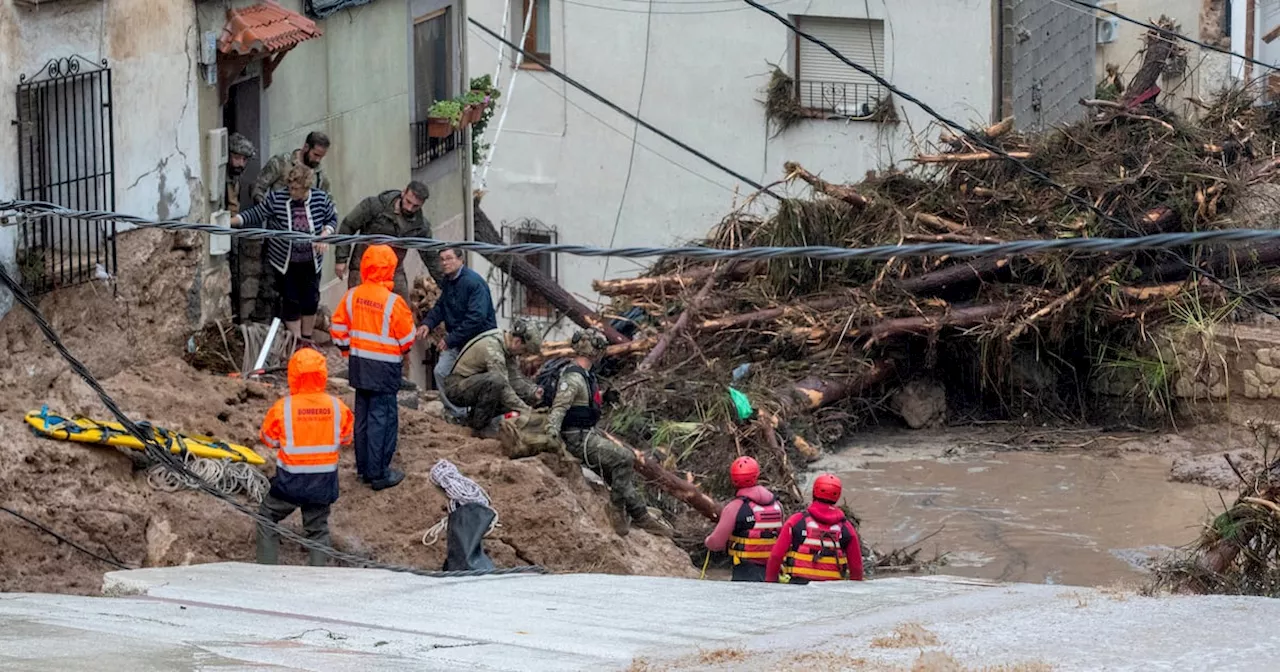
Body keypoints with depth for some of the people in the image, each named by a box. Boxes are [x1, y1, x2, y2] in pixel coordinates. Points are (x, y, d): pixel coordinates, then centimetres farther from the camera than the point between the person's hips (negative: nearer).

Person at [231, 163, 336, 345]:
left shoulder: (321, 199, -11)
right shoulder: (276, 198, -15)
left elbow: (332, 219, 5)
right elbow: (255, 214, -8)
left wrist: (324, 235, -14)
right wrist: (229, 222, -17)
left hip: (310, 262, 2)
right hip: (285, 262, -2)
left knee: (311, 301, 11)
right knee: (291, 302, 4)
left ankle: (307, 339, 31)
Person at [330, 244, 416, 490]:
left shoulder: (352, 296, -2)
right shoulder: (393, 302, -18)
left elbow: (338, 329, 5)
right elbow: (407, 338, -10)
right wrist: (403, 351, 12)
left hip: (359, 365, 6)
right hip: (384, 368, -6)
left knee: (363, 415, 16)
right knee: (382, 418, 0)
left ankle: (364, 467, 24)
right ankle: (378, 473, 2)